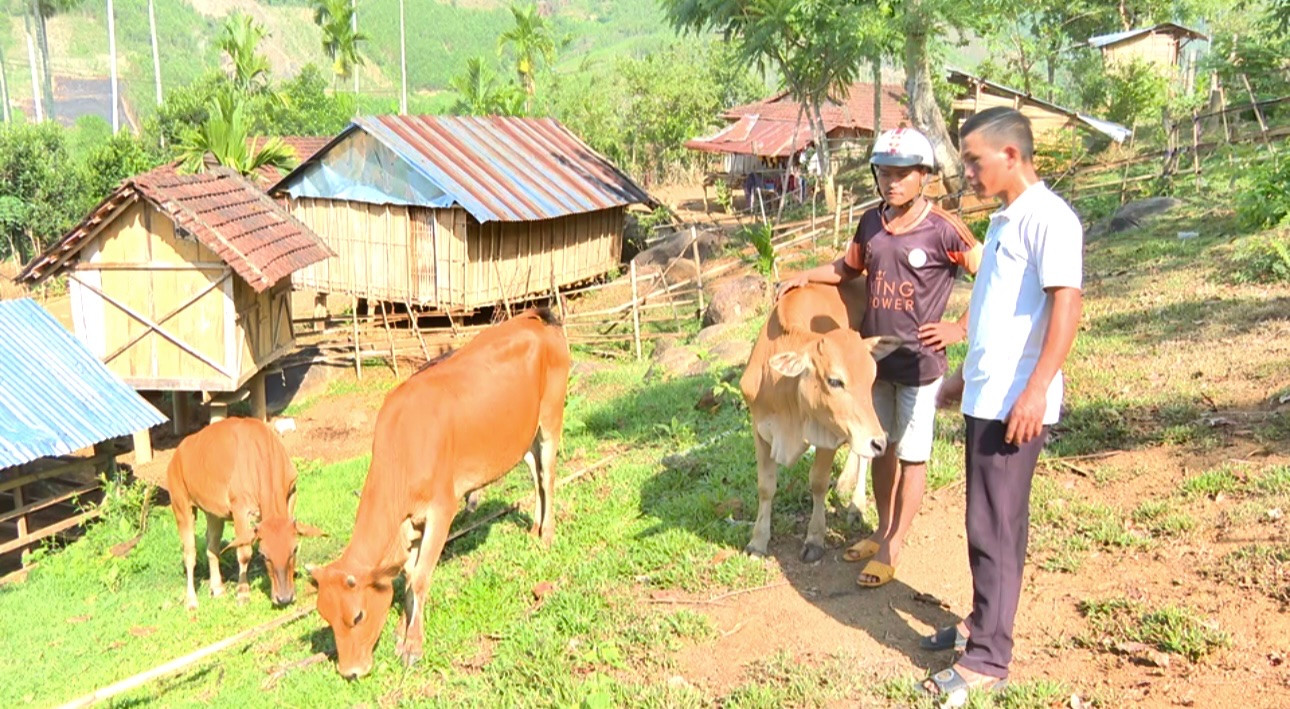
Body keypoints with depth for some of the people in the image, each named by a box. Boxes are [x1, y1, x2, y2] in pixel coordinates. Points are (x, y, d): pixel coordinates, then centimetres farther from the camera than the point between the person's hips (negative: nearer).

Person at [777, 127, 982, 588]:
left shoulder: (943, 229, -15)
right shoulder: (871, 223, 3)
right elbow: (848, 268, 21)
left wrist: (960, 329, -12)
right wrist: (806, 277, 7)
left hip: (919, 361, -6)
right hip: (873, 357, 6)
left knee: (911, 456, 5)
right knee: (880, 447, 18)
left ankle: (892, 548, 15)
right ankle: (883, 531, 34)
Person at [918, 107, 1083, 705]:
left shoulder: (1048, 218, -14)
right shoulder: (1002, 220, 15)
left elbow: (1066, 305, -21)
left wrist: (1036, 390, -27)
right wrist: (965, 374, 27)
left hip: (1015, 403, -9)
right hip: (985, 397, 9)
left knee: (995, 527, -4)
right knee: (987, 521, 17)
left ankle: (987, 660, 4)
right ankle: (983, 623, 29)